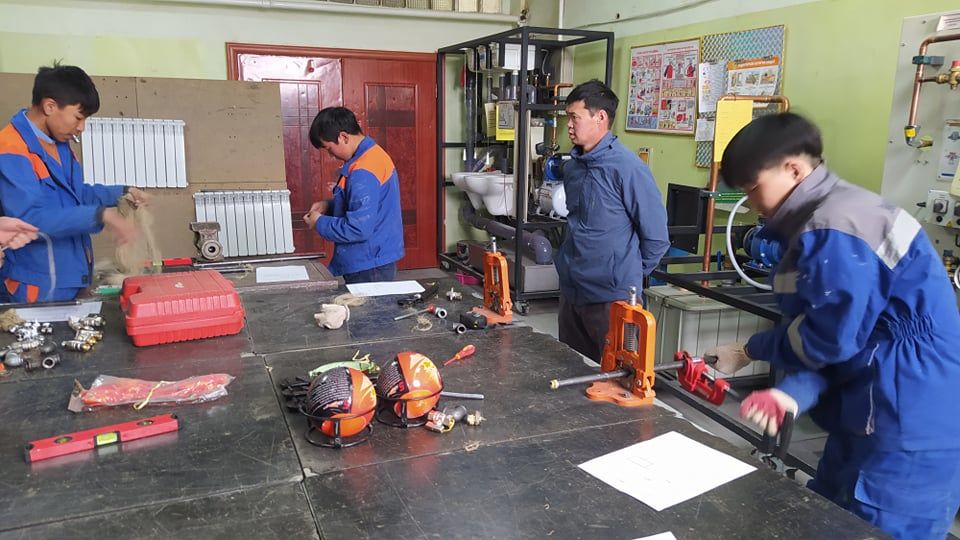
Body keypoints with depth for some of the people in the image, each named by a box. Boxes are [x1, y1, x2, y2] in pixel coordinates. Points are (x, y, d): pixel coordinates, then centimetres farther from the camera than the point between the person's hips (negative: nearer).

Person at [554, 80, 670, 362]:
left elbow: (656, 237, -11)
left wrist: (629, 275, 0)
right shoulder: (572, 167, 8)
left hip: (611, 298, -7)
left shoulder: (627, 167, -16)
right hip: (571, 293, 7)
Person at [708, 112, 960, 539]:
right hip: (874, 418, 10)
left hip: (910, 432, -10)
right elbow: (824, 335, 6)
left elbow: (830, 337, -21)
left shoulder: (835, 229, -22)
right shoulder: (822, 219, 11)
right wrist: (794, 393, -11)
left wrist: (750, 351, -6)